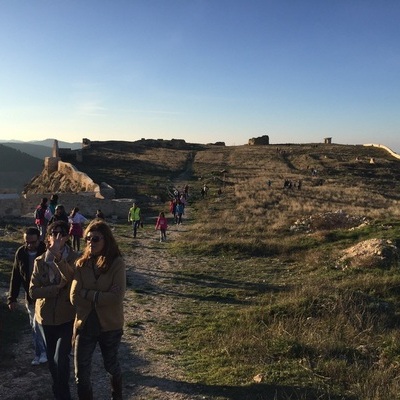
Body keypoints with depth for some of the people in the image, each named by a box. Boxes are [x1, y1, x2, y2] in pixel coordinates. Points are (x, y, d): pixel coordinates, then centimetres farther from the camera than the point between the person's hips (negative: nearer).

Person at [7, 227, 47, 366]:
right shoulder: (21, 253, -5)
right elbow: (15, 277, 3)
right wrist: (12, 298, 2)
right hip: (30, 297, 4)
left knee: (38, 326, -2)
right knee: (35, 327, 14)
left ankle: (43, 352, 19)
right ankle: (40, 353, 29)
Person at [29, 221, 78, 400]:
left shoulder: (74, 259, -11)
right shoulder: (40, 261, -3)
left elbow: (73, 279, -30)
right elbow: (33, 291, -9)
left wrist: (58, 256, -39)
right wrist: (57, 287, -21)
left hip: (67, 317, -3)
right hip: (46, 317, 4)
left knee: (60, 358, -12)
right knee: (52, 359, 17)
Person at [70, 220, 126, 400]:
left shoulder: (117, 263, -15)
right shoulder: (81, 263, -6)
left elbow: (116, 297, -22)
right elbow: (74, 297, -11)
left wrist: (87, 293, -18)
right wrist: (101, 299, -16)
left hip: (110, 326, -2)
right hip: (85, 324, 2)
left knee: (111, 366, 21)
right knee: (81, 372, 9)